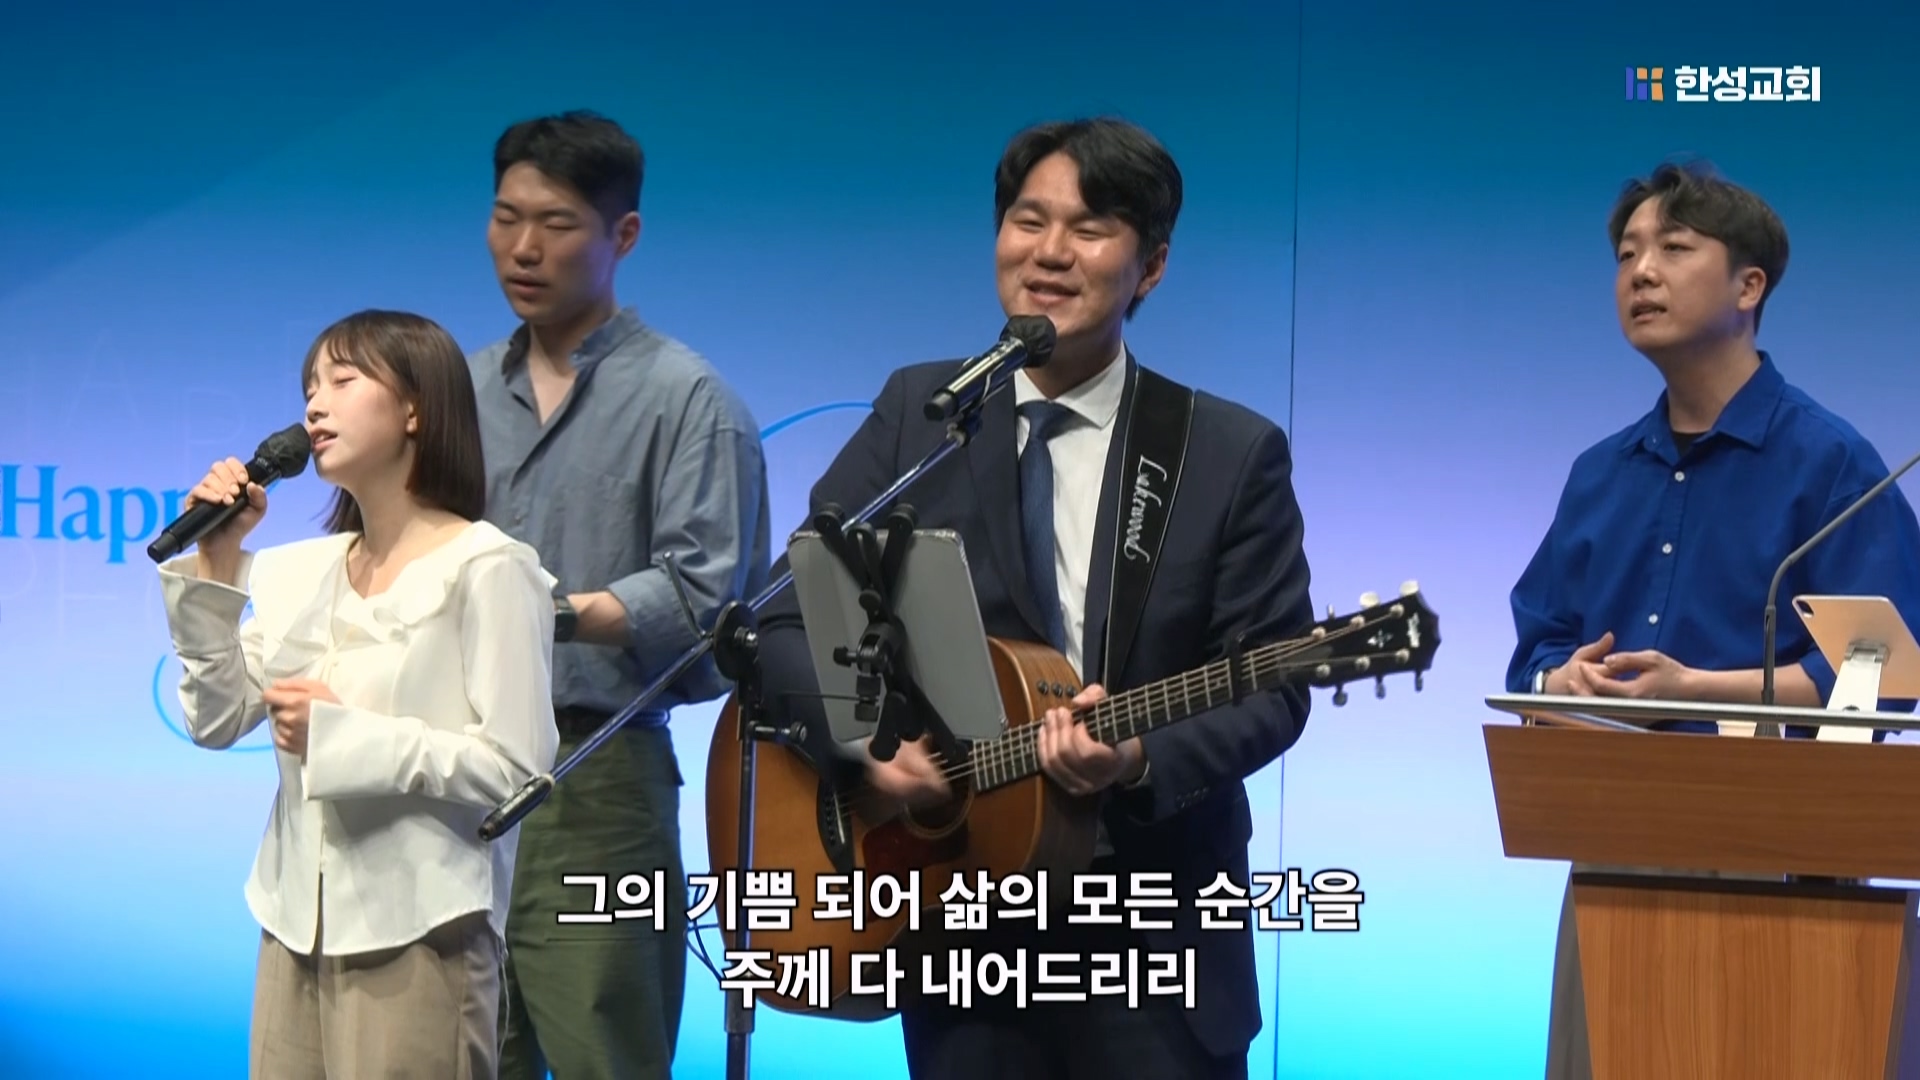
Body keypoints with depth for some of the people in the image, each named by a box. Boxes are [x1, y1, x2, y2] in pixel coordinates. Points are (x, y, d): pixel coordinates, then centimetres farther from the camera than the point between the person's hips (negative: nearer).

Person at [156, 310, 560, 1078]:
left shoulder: (486, 569, -8)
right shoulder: (297, 571, 13)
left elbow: (516, 768, -15)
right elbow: (216, 722, 9)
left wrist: (341, 734, -14)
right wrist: (214, 565, 2)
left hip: (416, 933, -6)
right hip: (298, 924, 6)